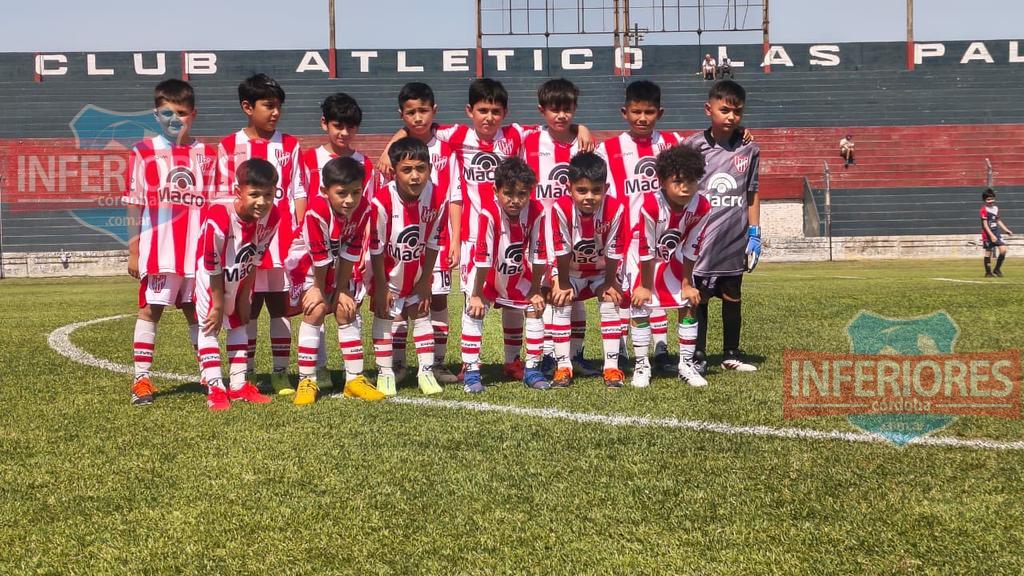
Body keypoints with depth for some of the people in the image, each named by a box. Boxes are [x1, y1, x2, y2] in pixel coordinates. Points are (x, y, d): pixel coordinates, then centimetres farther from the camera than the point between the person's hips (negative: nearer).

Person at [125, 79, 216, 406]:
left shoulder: (207, 155, 8)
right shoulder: (144, 153, 1)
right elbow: (135, 206, 2)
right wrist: (133, 251, -1)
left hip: (199, 252, 2)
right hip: (158, 251, -2)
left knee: (197, 311, 12)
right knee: (150, 309, 2)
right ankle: (141, 379, 8)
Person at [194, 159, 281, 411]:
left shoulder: (271, 217, -24)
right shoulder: (218, 218, -39)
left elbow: (255, 260, -9)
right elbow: (212, 267, -27)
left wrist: (245, 296, -3)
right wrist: (218, 305, -17)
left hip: (240, 277, 6)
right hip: (211, 277, -6)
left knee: (239, 323, 13)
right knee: (209, 325, -7)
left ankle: (238, 385, 22)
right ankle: (215, 388, -4)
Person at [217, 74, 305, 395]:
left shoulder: (290, 146, 7)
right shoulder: (229, 148, 4)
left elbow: (298, 193, 7)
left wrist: (299, 233, -3)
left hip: (282, 239, 1)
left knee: (280, 305, 5)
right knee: (247, 307, 5)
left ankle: (281, 372, 12)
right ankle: (246, 373, 15)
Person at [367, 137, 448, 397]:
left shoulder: (438, 198, -23)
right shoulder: (382, 201, -32)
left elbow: (433, 243, -10)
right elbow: (376, 248, -20)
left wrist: (425, 280, -5)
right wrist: (380, 287, -14)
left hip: (417, 272, 3)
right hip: (387, 271, -2)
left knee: (421, 314, 8)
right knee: (383, 316, 4)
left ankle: (426, 371, 16)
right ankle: (385, 373, 14)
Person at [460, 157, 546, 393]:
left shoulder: (535, 212, -25)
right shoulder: (489, 214, -35)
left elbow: (537, 256, -15)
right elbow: (482, 259, -29)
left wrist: (535, 290, -10)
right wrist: (477, 294, -22)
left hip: (518, 272, 4)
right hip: (486, 272, -3)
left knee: (535, 309, 0)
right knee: (474, 312, -16)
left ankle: (532, 369, 12)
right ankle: (471, 372, -7)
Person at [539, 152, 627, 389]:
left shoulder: (616, 210, -31)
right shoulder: (559, 209, -33)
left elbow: (613, 252, -19)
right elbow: (561, 251, -22)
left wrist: (610, 282, -9)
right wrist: (563, 284, -13)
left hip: (602, 269, 0)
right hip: (570, 269, 0)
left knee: (611, 302, -14)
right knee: (561, 303, -15)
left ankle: (611, 366, -7)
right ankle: (563, 366, -6)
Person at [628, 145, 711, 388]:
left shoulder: (701, 207, -23)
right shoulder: (650, 206, -36)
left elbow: (691, 249, -11)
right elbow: (645, 250, -25)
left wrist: (687, 283, -5)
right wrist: (645, 285, -16)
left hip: (672, 259, 4)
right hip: (642, 260, -4)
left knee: (689, 304, 1)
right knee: (640, 306, -8)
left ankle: (686, 363, 13)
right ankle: (641, 365, 4)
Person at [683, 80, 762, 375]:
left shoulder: (749, 149, 4)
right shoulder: (693, 146, -3)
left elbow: (751, 193, 10)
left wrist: (755, 234, 7)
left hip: (735, 239, 2)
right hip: (701, 238, -2)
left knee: (732, 297, 12)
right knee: (699, 297, 5)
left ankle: (731, 353, 25)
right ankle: (698, 356, 16)